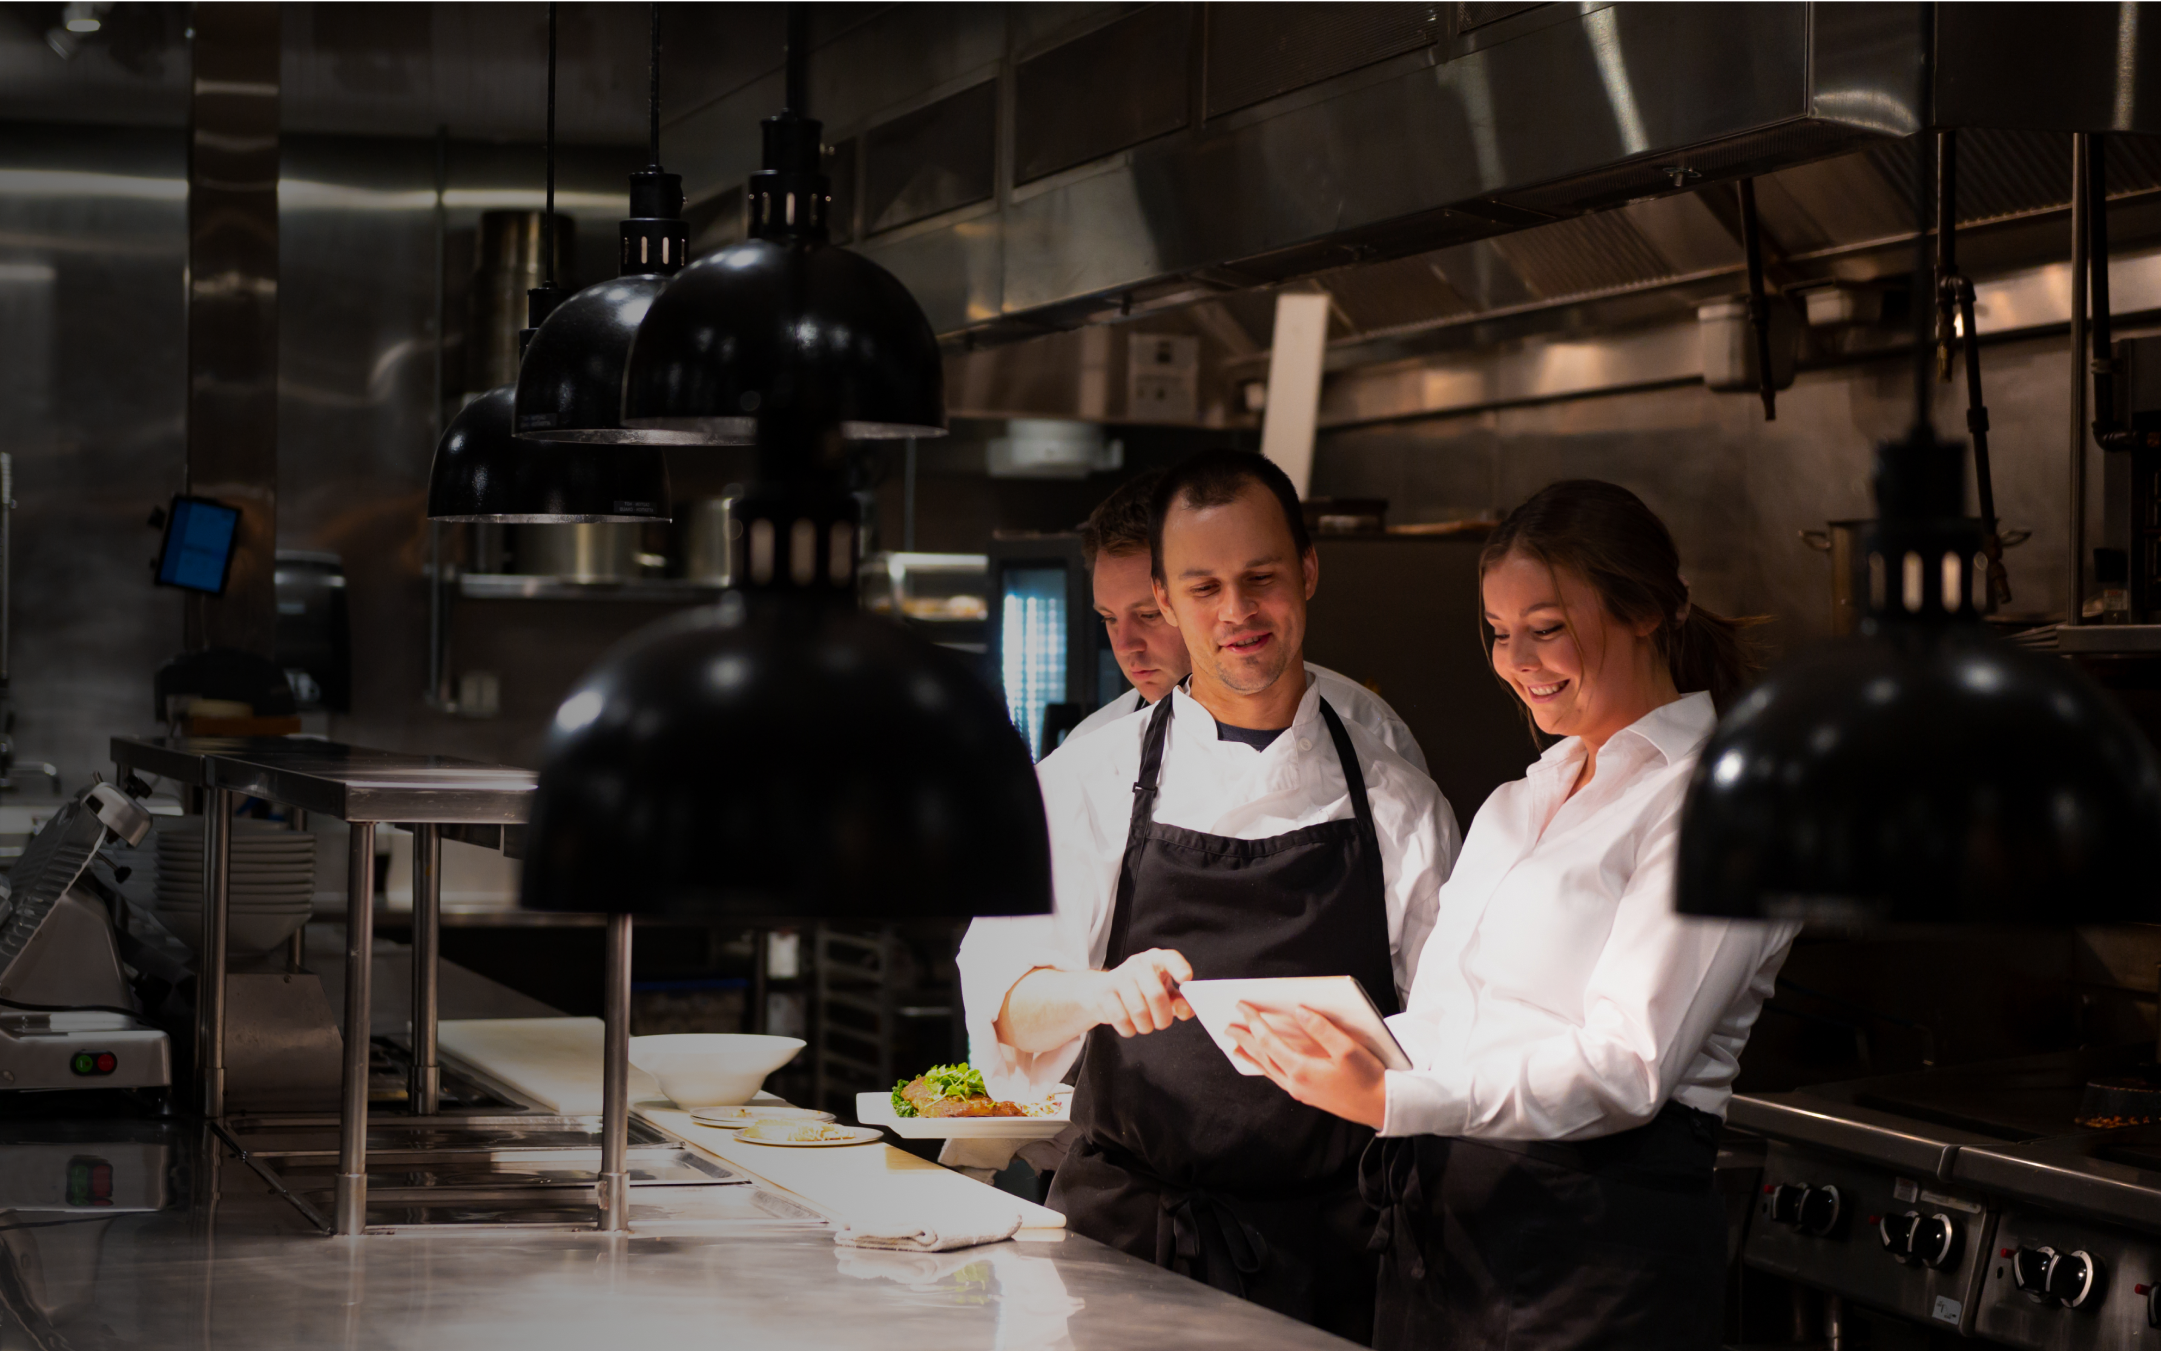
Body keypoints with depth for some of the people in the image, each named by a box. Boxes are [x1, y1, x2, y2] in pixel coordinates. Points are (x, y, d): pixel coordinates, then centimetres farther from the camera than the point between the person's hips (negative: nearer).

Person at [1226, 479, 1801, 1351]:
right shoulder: (1517, 805, 19)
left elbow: (1626, 1071, -18)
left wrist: (1393, 1101, -26)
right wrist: (1332, 1051, -5)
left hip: (1598, 1242, -7)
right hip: (1439, 1222, 7)